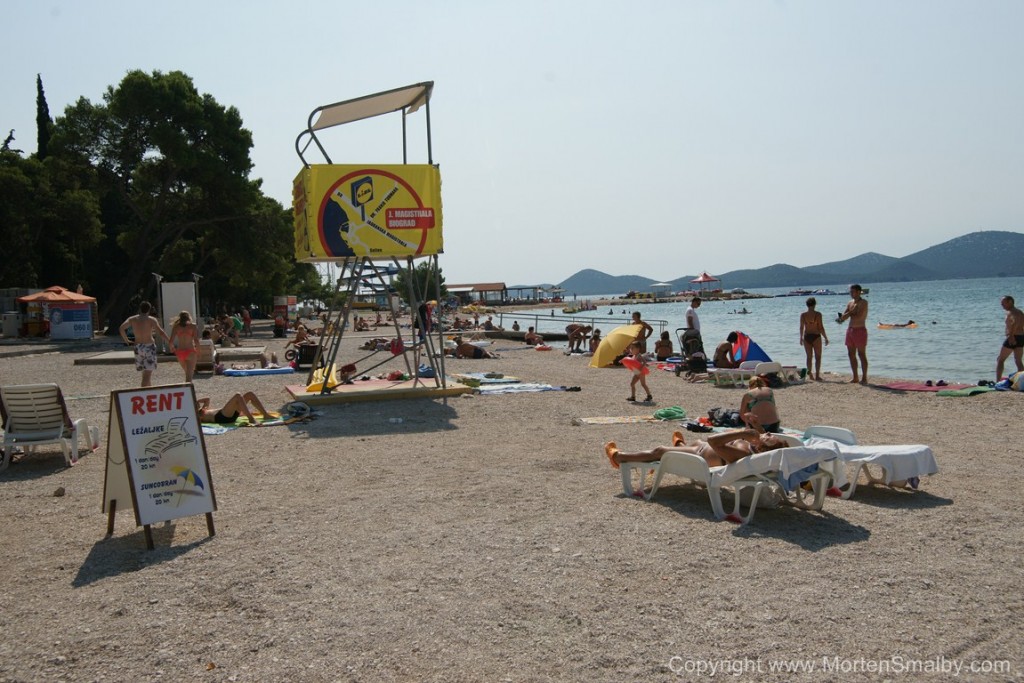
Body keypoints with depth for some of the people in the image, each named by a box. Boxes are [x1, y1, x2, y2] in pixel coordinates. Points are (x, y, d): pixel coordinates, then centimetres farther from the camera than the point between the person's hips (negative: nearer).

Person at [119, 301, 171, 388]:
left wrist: (126, 341, 7)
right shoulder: (151, 320, -6)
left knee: (146, 372, 20)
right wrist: (170, 343, -11)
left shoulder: (132, 319, 5)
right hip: (149, 347, -4)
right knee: (147, 374, -6)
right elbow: (161, 332, -15)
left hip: (138, 347, 4)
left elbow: (121, 328, -5)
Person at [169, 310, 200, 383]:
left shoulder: (176, 327, 6)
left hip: (180, 352, 4)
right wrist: (198, 353, -2)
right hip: (190, 352, -4)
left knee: (187, 373, 23)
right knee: (189, 375, -3)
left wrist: (172, 348, 19)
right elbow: (196, 340, -10)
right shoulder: (193, 326, -1)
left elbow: (171, 341, 0)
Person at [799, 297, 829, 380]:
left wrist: (801, 338, 14)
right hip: (816, 336, -3)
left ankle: (809, 372, 14)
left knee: (809, 356, 15)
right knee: (818, 357, 5)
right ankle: (817, 375, 1)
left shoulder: (803, 315, 0)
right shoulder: (818, 314, -8)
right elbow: (821, 327, -8)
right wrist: (825, 338, 0)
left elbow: (801, 327, 2)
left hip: (806, 337, 3)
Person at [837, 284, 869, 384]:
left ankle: (864, 378, -3)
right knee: (851, 355, 8)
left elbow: (859, 317, -19)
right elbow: (843, 316, 10)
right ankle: (855, 378, 14)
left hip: (860, 330, -8)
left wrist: (849, 314, -7)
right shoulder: (850, 303, 14)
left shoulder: (863, 302, -8)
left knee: (861, 354, -6)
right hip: (850, 330, 8)